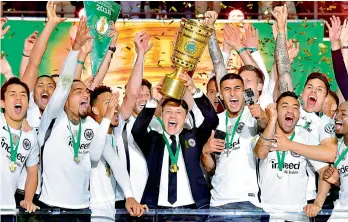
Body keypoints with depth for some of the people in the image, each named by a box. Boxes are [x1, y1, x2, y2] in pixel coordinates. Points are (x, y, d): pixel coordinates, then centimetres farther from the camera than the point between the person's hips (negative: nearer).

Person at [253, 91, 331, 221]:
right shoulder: (262, 136, -1)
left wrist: (318, 203, -15)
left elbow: (325, 170, -2)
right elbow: (261, 153, -24)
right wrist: (272, 119, -23)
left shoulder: (306, 137, 0)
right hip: (267, 212, -1)